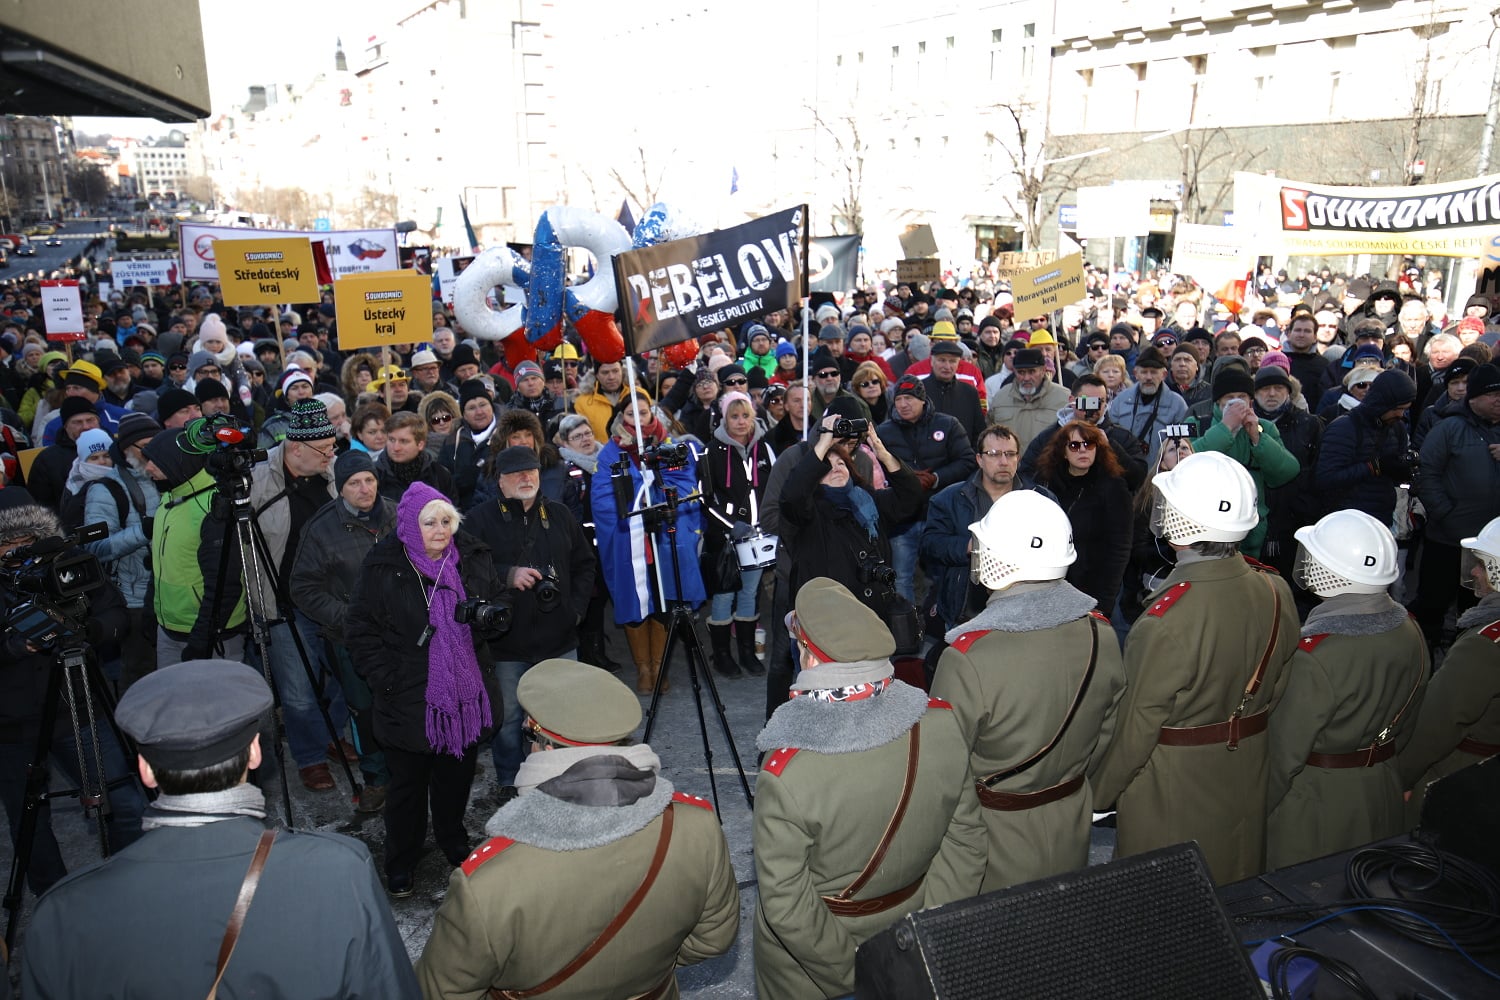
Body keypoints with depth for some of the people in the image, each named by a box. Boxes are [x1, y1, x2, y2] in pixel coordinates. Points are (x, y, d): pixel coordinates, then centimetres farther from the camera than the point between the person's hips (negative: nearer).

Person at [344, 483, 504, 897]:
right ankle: (400, 863, 32)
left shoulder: (473, 557, -2)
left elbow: (498, 606, 11)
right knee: (408, 782, 11)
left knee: (457, 776, 20)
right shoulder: (383, 567, -11)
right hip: (409, 700, -3)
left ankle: (453, 843, 44)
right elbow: (360, 630, -6)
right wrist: (385, 678, -13)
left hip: (466, 693, 3)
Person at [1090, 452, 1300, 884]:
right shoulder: (1276, 592, -10)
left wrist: (1097, 792, -8)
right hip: (1248, 781, 7)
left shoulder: (1168, 618, -32)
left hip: (1171, 796, -6)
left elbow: (1136, 725, -23)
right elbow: (1276, 690, 4)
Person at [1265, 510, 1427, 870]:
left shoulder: (1315, 654, -31)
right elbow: (1407, 723, 8)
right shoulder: (1410, 632, -7)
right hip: (1383, 794, 7)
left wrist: (1261, 806, -7)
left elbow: (1286, 748, -22)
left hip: (1317, 802, -7)